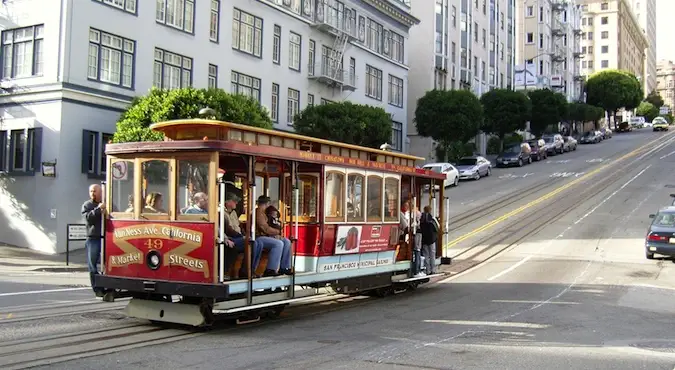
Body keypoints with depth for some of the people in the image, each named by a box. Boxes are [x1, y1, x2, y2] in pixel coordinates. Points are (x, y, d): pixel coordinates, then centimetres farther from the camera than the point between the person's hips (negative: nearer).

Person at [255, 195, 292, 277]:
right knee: (278, 244, -29)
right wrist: (278, 231, -3)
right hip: (258, 237, -10)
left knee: (287, 242, 2)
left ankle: (284, 268, 0)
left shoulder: (262, 212, 18)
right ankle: (270, 270, -27)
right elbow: (266, 229, -19)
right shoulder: (258, 213, -14)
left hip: (265, 236, 10)